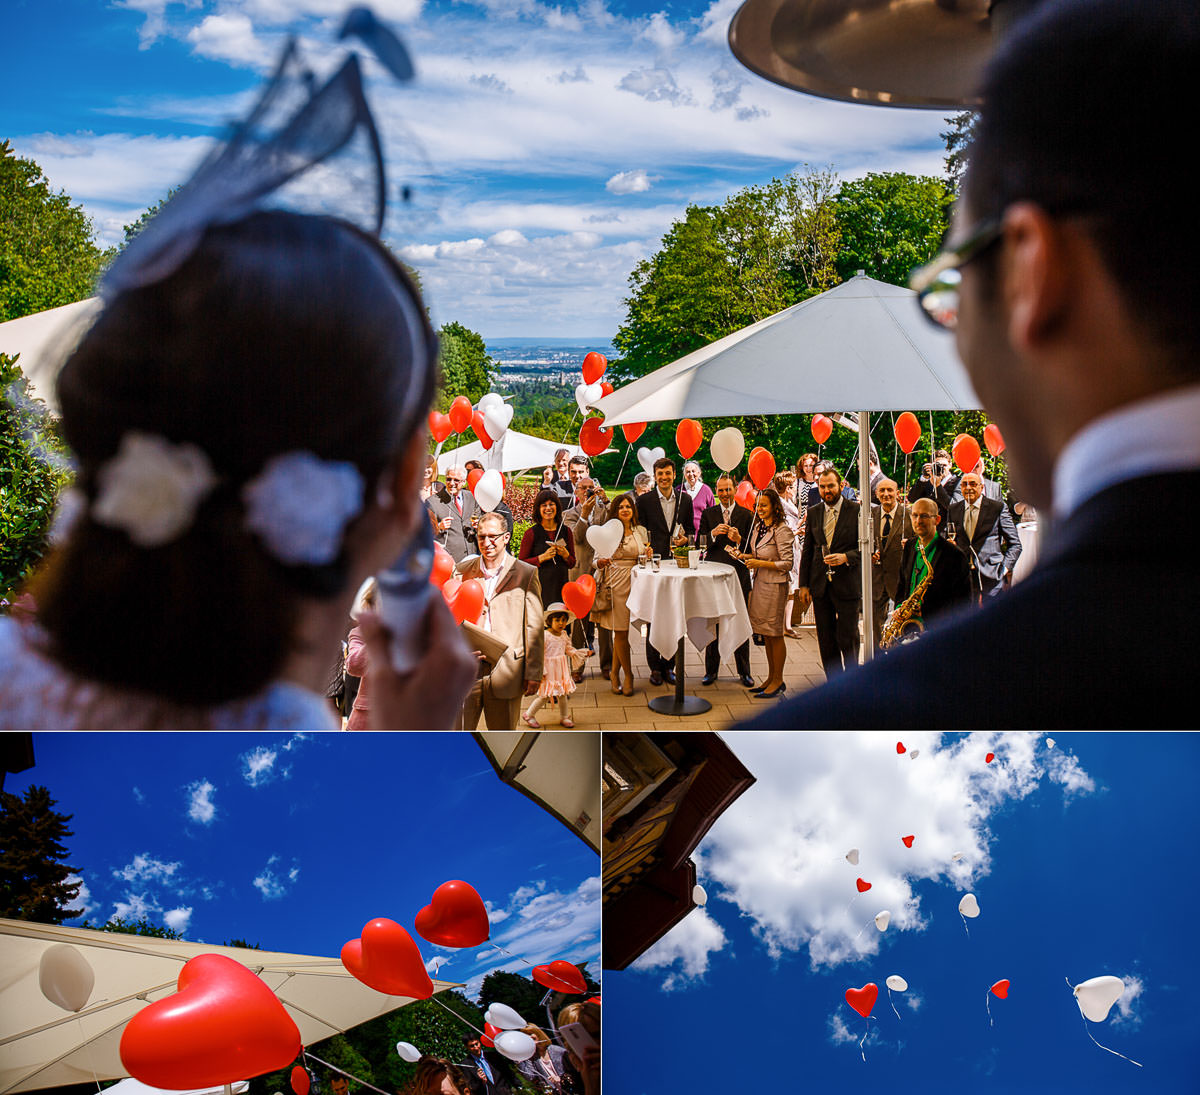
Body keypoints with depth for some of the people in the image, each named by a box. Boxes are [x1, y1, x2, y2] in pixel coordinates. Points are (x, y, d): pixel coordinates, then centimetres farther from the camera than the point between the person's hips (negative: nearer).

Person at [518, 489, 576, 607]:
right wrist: (542, 557, -13)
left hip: (561, 587, 3)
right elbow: (521, 564, -2)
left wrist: (565, 554, -5)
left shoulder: (565, 531, 10)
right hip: (539, 587, -3)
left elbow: (572, 564, 16)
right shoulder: (531, 533, 0)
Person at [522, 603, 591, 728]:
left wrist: (585, 653, 10)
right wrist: (541, 672, -18)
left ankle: (565, 718, 25)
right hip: (548, 670, -6)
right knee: (544, 696, -1)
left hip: (561, 670, 6)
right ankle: (528, 716, 15)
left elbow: (570, 650, 18)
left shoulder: (564, 635, 5)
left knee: (563, 694, 11)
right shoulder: (544, 636, -17)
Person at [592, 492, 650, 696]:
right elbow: (598, 559, 0)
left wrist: (648, 555, -3)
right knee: (621, 631, -4)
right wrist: (601, 562, -22)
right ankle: (628, 675, 9)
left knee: (621, 631, 5)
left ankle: (615, 673, 19)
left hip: (635, 583, 3)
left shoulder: (641, 531, 12)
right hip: (616, 584, -3)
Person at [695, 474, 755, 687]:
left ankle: (744, 671, 12)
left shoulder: (746, 515, 5)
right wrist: (713, 534, -16)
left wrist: (739, 539, -18)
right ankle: (711, 670, 14)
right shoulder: (708, 514, 8)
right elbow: (700, 544, 2)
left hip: (738, 574, -1)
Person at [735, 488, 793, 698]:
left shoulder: (782, 530, -15)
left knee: (775, 633, 0)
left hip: (775, 586, -8)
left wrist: (760, 563, -18)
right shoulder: (758, 526, 10)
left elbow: (787, 563, -16)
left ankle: (778, 681, 9)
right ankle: (771, 678, 22)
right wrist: (746, 556, 4)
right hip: (759, 583, 8)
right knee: (767, 635, 13)